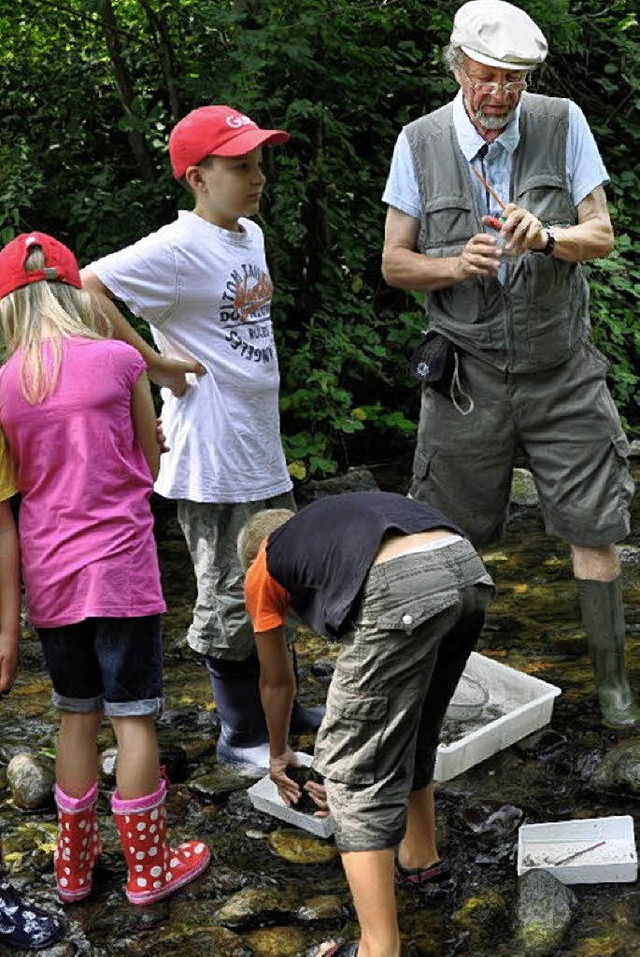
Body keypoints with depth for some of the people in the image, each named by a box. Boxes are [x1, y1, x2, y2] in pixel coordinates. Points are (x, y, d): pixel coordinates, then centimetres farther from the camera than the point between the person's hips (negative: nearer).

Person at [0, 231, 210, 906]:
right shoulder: (119, 360, -7)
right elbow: (150, 464, 4)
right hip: (120, 566, -3)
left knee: (76, 716, 17)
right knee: (133, 716, 7)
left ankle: (74, 864, 29)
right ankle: (148, 868, 19)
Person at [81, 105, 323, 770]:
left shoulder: (251, 235, 10)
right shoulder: (177, 249, -17)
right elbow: (85, 288, -25)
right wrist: (151, 362, -21)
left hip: (264, 449, 9)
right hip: (211, 460, -9)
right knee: (229, 596, 2)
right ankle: (241, 734, 19)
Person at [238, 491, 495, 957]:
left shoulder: (264, 568, 26)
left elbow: (277, 681, 40)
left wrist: (279, 753, 59)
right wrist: (361, 760, 56)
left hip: (402, 588, -7)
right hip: (469, 569, 7)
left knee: (354, 768, 8)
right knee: (413, 730, 31)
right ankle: (421, 857, 51)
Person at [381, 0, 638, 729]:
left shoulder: (562, 124, -3)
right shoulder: (420, 142, -3)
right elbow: (394, 264, 1)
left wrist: (547, 238, -24)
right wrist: (455, 265, -19)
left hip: (561, 370, 1)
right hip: (466, 372, 0)